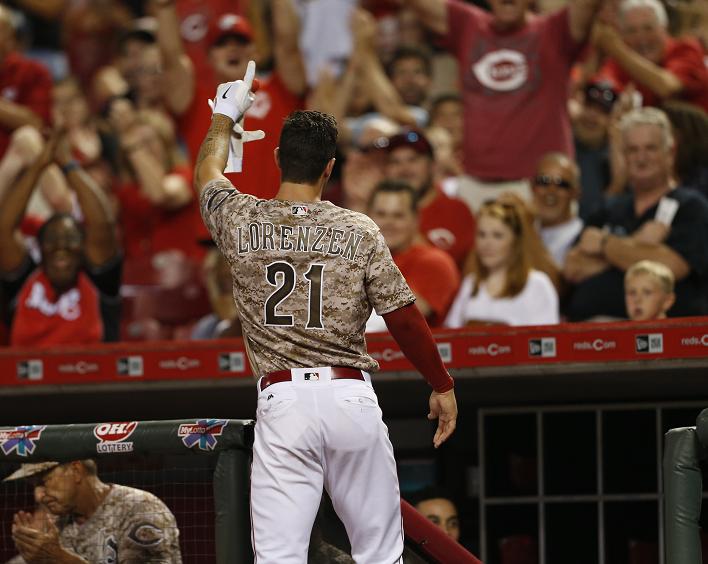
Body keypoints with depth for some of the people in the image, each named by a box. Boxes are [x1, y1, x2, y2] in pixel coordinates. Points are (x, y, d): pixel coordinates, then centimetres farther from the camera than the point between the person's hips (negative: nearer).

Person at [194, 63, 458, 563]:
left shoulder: (240, 222, 3)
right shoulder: (360, 231, -1)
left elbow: (207, 171, 25)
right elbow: (404, 319, 0)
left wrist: (225, 118, 44)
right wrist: (442, 386, 12)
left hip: (281, 400, 0)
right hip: (352, 398, 0)